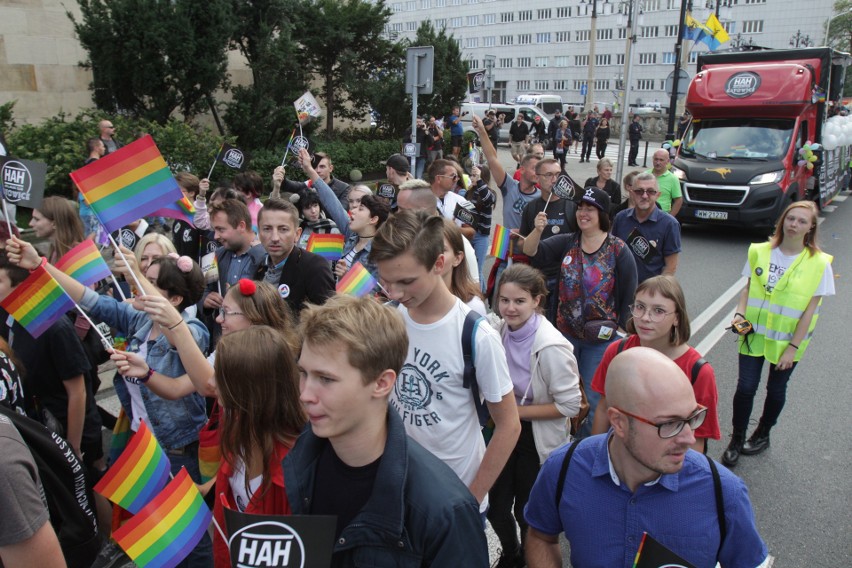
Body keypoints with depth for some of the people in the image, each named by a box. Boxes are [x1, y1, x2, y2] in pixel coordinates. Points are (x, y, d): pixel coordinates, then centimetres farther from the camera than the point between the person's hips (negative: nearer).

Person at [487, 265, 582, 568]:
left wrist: (516, 410, -20)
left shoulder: (552, 347, -26)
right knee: (495, 506, 14)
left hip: (538, 438, -4)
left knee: (526, 509, 15)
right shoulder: (499, 330, -9)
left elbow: (569, 405, -21)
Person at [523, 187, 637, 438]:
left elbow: (628, 294, -6)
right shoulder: (567, 243, 1)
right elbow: (532, 252, -9)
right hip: (566, 332, 4)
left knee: (593, 398, 6)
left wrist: (618, 327, -6)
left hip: (601, 339, -4)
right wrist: (537, 231, -28)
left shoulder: (618, 250, -10)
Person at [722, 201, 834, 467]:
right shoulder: (759, 251, -3)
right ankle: (736, 440, 17)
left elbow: (810, 310, -10)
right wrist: (740, 314, -12)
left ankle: (762, 435, 39)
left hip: (787, 340, -1)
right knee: (745, 387, -2)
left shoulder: (819, 263, -11)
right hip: (754, 334, 1)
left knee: (775, 390, 15)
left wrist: (793, 347, -11)